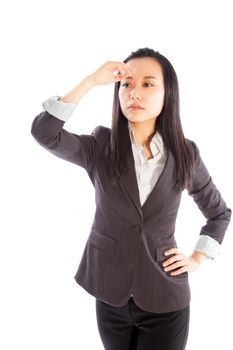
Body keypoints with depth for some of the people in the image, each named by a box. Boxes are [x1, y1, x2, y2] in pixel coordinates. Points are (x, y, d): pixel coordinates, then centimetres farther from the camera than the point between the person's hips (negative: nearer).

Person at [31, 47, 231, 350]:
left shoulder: (185, 153, -5)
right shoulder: (101, 147, -7)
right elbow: (44, 132, -25)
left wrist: (197, 259, 1)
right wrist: (90, 81, -26)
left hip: (165, 298, -1)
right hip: (111, 294, 1)